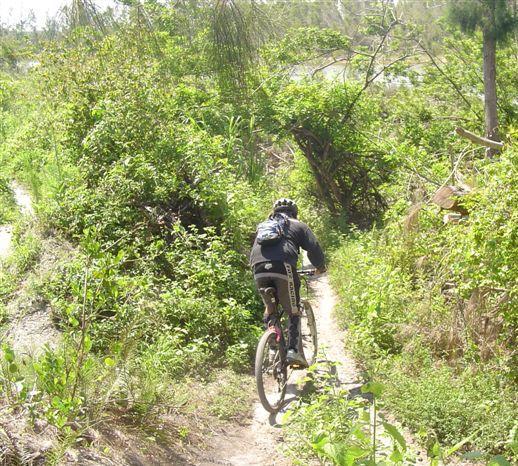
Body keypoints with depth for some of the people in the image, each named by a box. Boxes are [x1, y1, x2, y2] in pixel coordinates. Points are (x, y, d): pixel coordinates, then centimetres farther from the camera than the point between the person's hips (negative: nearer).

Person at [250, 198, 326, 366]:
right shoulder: (298, 225, 22)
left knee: (269, 309, 21)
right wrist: (320, 266, 29)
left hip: (259, 269, 4)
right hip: (283, 267, -4)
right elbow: (314, 248, 13)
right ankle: (294, 350, -6)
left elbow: (253, 251, 34)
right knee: (293, 312, 7)